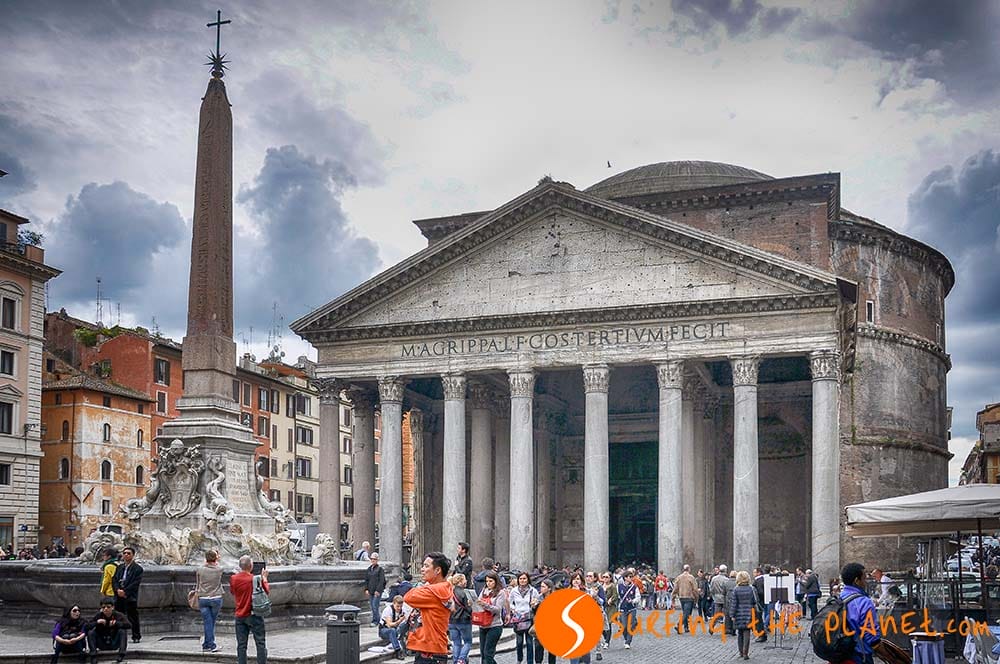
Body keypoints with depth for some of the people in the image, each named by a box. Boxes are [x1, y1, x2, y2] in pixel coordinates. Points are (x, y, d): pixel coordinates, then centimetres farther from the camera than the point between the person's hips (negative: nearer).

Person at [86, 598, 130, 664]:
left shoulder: (118, 615, -8)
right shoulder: (98, 616, -4)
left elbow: (128, 625, -21)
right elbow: (87, 627, -11)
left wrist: (116, 623, -32)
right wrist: (97, 622, -27)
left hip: (114, 644, -1)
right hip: (102, 645, 1)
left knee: (122, 631, -25)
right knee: (91, 633, -20)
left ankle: (121, 654, -26)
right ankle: (93, 657, -20)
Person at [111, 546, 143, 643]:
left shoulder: (137, 568, 0)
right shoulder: (119, 567, 18)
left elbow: (136, 583, -9)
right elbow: (114, 580, 10)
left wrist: (125, 591, -16)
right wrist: (118, 590, -8)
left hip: (130, 597, -5)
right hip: (119, 596, 5)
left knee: (133, 618, -3)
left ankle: (136, 637, 4)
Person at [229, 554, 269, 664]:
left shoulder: (233, 579, -6)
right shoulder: (257, 579, -14)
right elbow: (267, 591, 2)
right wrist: (264, 578, 15)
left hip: (240, 616, 3)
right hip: (255, 616, -3)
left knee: (241, 645, 8)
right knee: (261, 643, 6)